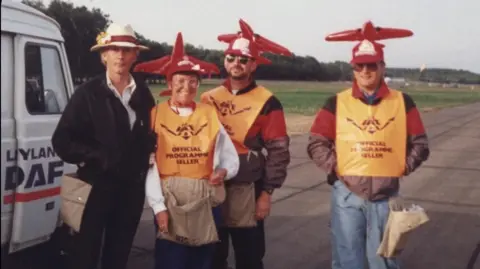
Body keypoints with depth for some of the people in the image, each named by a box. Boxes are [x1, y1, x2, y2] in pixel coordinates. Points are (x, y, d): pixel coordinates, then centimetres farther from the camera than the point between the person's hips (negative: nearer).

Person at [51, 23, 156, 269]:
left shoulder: (142, 93, 5)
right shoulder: (88, 93, -6)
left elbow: (151, 134, 17)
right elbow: (62, 141, -8)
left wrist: (147, 153, -1)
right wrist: (99, 156, -15)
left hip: (133, 185, 3)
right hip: (97, 184, -3)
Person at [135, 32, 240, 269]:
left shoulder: (209, 114, 4)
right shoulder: (156, 115, -4)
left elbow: (230, 157, 9)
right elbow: (149, 164, -8)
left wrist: (224, 172, -12)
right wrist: (158, 206, -12)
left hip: (205, 203, 3)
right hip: (170, 202, -2)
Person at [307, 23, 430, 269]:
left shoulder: (402, 102, 4)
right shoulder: (337, 103, 1)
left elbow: (420, 144, 8)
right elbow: (316, 143, 2)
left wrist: (403, 167, -3)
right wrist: (335, 168, -6)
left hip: (386, 196, 1)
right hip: (347, 194, -1)